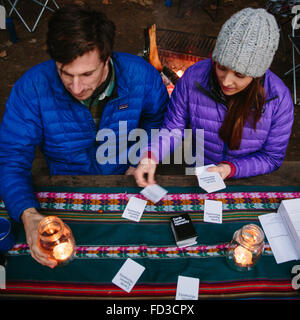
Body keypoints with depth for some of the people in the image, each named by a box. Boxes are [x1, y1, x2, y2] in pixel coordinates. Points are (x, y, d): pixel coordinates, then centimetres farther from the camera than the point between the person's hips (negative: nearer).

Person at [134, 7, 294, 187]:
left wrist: (230, 168, -22)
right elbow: (173, 128, -6)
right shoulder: (193, 77, -16)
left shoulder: (279, 99, -17)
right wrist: (150, 156, -24)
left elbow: (272, 157, -7)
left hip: (248, 182, 1)